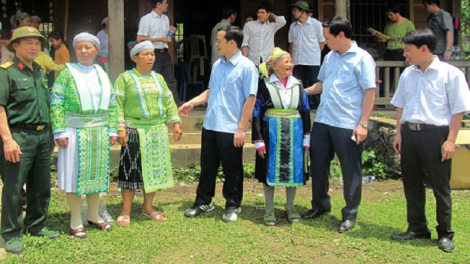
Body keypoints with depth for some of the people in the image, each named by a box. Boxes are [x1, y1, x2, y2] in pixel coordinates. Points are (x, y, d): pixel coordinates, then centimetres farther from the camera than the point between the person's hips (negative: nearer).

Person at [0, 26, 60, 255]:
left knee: (42, 186, 14)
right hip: (19, 135, -7)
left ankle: (36, 225, 29)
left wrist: (50, 136, 18)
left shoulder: (40, 73, 16)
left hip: (42, 135, 7)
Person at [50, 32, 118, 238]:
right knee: (75, 174, 2)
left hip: (99, 132, 5)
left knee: (97, 173, 12)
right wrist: (59, 132, -17)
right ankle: (76, 221, 12)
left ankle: (93, 215, 27)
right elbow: (56, 103, -10)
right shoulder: (67, 73, -4)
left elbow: (111, 104, 11)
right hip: (75, 131, -4)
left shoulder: (101, 74, 10)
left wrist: (112, 129, 5)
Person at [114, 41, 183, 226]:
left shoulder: (158, 78, 13)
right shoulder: (125, 78, -3)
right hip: (135, 132, -5)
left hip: (157, 132, 5)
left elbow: (169, 101, 16)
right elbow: (118, 104, -9)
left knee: (154, 169, 10)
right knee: (132, 171, -2)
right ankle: (126, 211, 8)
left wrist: (176, 122, 7)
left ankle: (148, 207, 23)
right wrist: (120, 128, -17)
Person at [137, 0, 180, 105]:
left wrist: (171, 32, 1)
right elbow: (139, 39, -13)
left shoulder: (166, 18, 14)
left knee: (171, 80, 6)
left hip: (165, 53, 7)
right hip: (154, 53, -7)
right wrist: (160, 39, -16)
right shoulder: (146, 19, -7)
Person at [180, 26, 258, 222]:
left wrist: (241, 128, -17)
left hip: (231, 129, -6)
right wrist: (192, 103, 10)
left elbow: (250, 99, -14)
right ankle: (203, 202, 28)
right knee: (207, 166, 14)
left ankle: (233, 206, 21)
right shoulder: (217, 65, 10)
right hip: (210, 125, 7)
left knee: (232, 170, 6)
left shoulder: (246, 67, -11)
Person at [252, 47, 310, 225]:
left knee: (293, 170, 7)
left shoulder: (297, 85, 7)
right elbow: (256, 113, -3)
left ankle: (290, 208, 24)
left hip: (294, 135, 3)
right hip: (271, 134, -3)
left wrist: (306, 138, 8)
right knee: (270, 170, 4)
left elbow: (305, 112, 12)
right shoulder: (264, 85, -4)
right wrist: (258, 140, -7)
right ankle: (269, 209, 18)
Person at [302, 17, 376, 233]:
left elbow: (370, 92, -12)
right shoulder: (330, 57, 13)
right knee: (318, 164, 14)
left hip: (348, 125, -7)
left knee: (351, 171, 5)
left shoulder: (362, 59, -9)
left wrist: (363, 123, -16)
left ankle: (350, 214, 18)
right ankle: (320, 205, 32)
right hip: (322, 121, 7)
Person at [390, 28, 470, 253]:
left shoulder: (450, 74, -7)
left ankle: (445, 234, 15)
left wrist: (450, 140, -12)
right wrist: (399, 133, 12)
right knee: (411, 184, 12)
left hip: (435, 133, -6)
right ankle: (417, 228, 27)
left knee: (440, 187, 3)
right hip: (409, 132, 6)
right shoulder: (408, 75, 10)